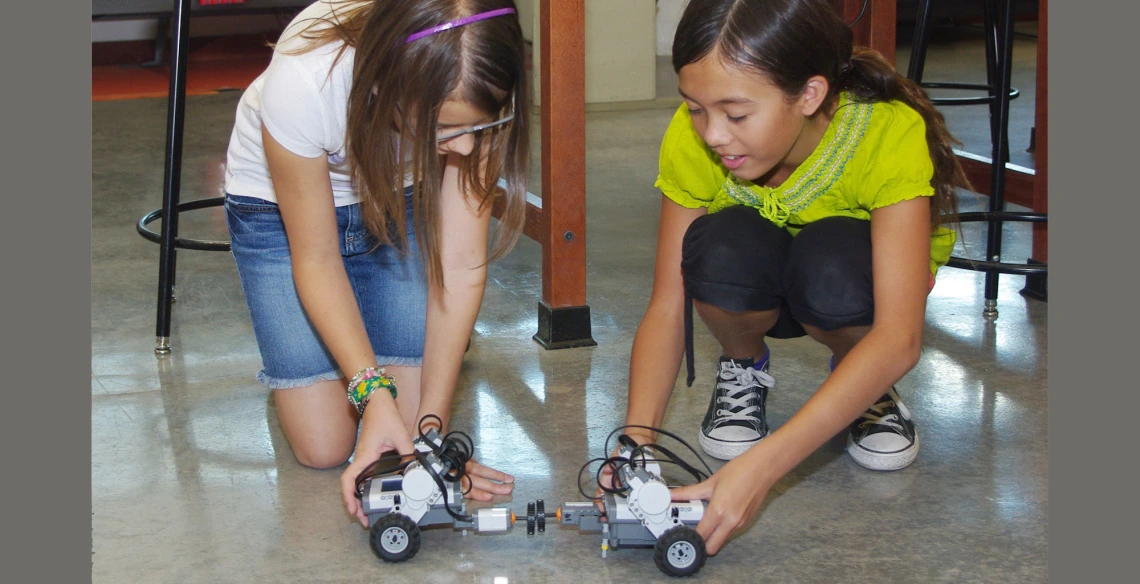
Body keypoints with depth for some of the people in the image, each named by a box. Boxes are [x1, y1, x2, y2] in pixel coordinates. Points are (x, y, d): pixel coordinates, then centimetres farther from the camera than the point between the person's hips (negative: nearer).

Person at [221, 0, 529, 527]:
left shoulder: (473, 97, -32)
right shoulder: (303, 83, -40)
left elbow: (462, 261, -26)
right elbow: (317, 259, -25)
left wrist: (431, 425, -29)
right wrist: (372, 391, -35)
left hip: (403, 201, 2)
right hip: (283, 207, -2)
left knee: (411, 417, -9)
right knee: (324, 447, -9)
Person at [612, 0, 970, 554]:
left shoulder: (892, 134, -36)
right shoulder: (692, 138, -27)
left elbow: (898, 337, -43)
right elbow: (666, 309, -23)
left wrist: (760, 467, -53)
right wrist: (637, 442, -40)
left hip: (859, 278, -2)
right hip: (760, 293, 2)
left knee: (830, 263, -38)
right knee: (720, 249, -35)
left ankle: (867, 389, -5)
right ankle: (744, 369, -1)